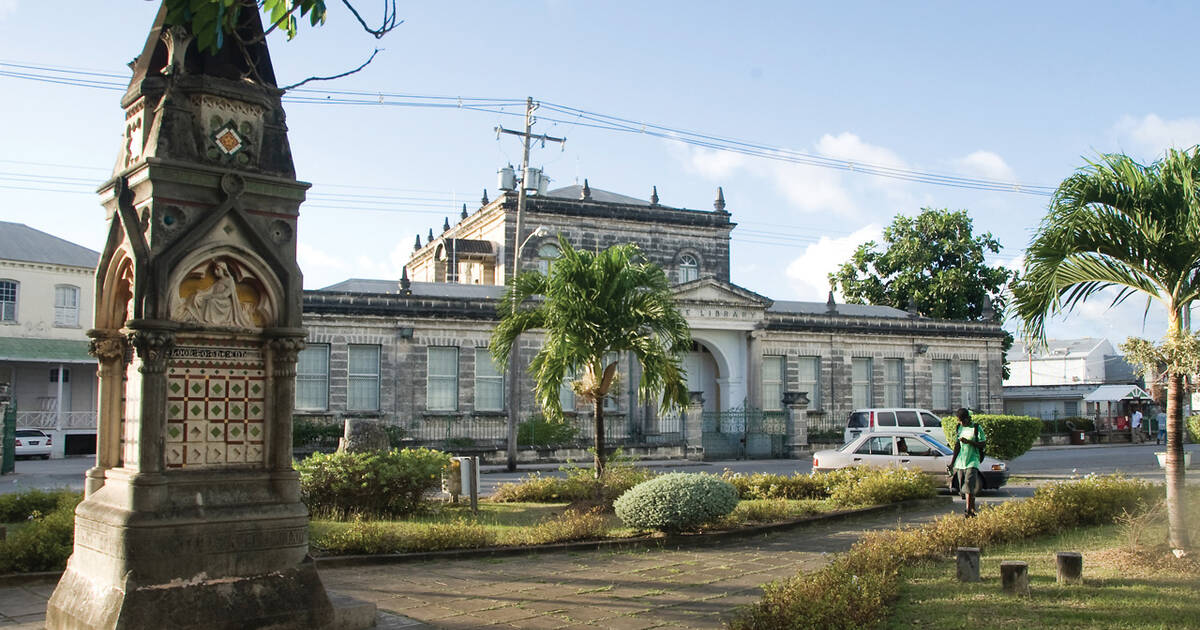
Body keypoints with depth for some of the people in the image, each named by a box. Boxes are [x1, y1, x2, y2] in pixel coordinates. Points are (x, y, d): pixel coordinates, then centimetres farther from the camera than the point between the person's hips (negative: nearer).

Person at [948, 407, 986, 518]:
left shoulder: (977, 428, -3)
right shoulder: (959, 429, 11)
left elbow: (982, 444, -6)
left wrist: (969, 441, -21)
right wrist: (952, 463, 11)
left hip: (972, 461, -5)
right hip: (960, 462, 5)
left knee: (969, 485, -18)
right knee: (963, 487, 5)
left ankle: (968, 510, -19)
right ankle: (973, 510, 18)